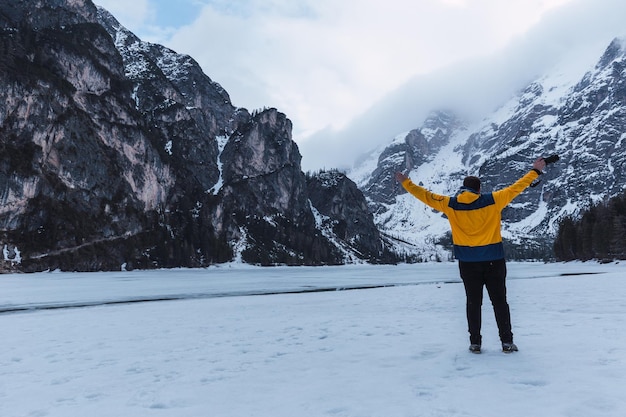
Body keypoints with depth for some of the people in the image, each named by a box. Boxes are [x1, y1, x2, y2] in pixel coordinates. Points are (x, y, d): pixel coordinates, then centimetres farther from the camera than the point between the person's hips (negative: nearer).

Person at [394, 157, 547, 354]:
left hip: (468, 262, 1)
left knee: (473, 302, 10)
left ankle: (475, 343, 13)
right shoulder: (493, 200, -6)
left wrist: (406, 183, 13)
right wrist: (535, 171, 13)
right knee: (500, 301, 9)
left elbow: (426, 196, 2)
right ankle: (507, 342, 12)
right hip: (494, 260, -1)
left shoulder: (450, 205, -4)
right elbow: (516, 188, 1)